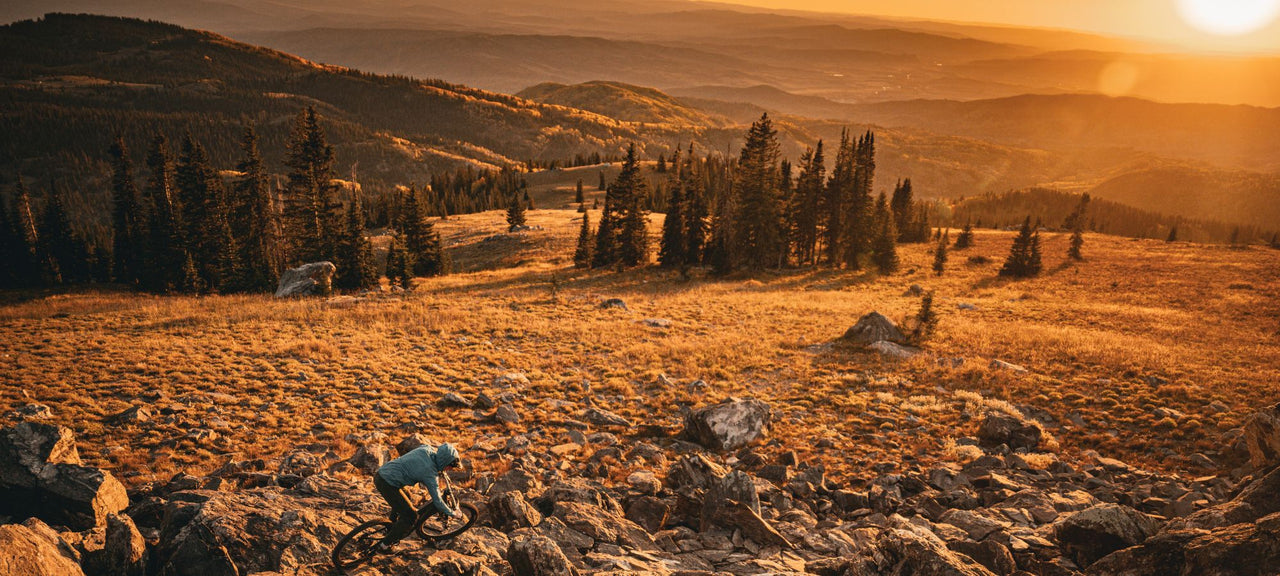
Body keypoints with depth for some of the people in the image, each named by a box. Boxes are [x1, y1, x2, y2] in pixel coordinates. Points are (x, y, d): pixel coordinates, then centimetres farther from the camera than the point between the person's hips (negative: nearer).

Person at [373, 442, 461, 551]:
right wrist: (452, 513, 2)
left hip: (379, 474, 9)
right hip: (387, 484, -9)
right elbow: (437, 500, -11)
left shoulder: (426, 449, 1)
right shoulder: (429, 472, -17)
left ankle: (392, 528, 52)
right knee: (411, 516, 1)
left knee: (400, 501, 33)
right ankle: (385, 545, 10)